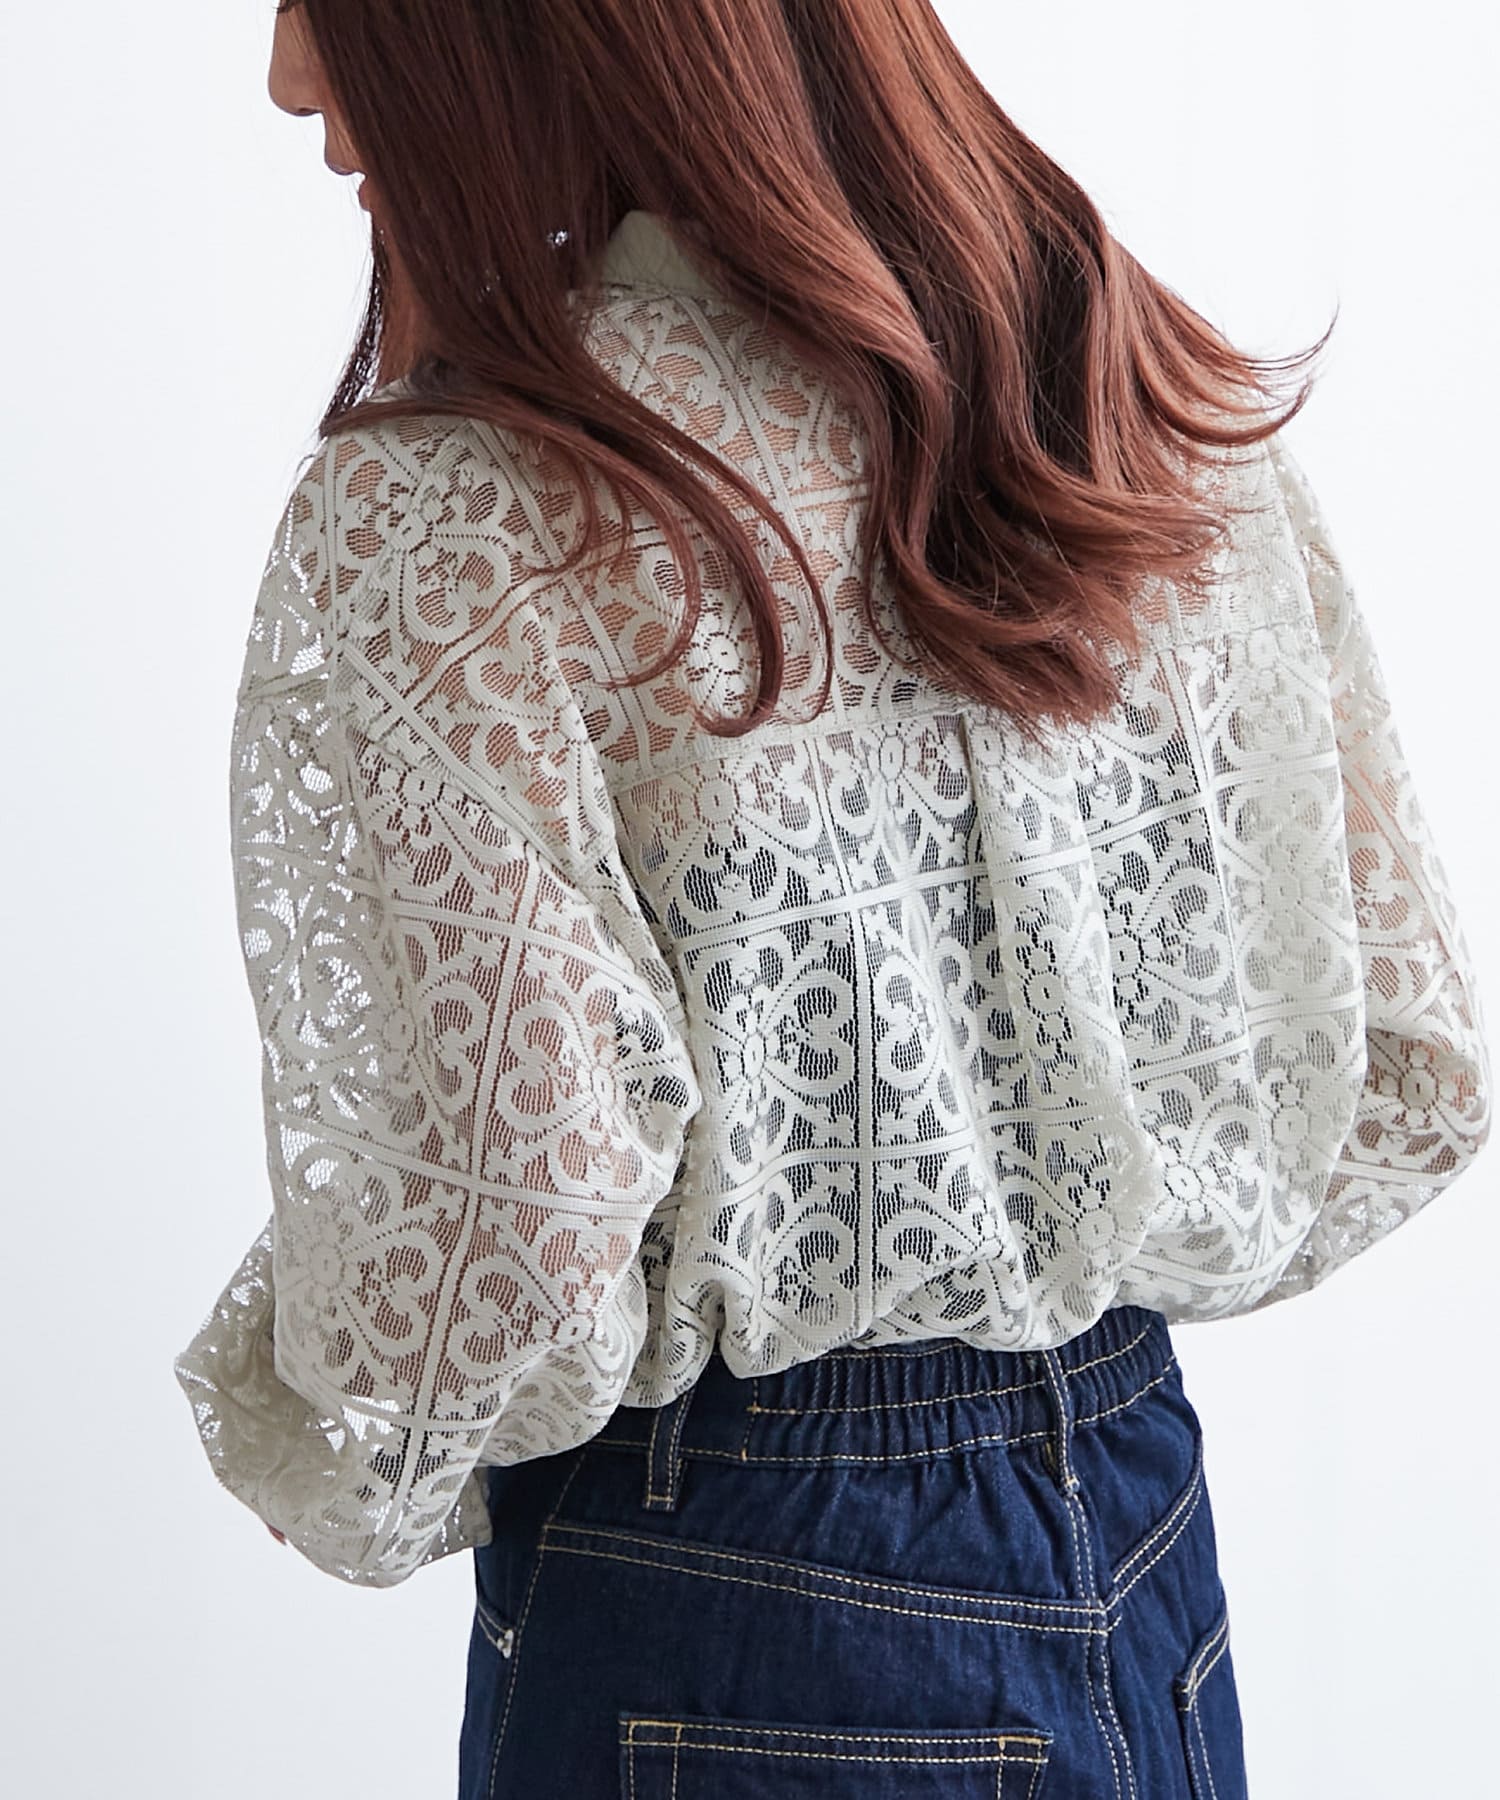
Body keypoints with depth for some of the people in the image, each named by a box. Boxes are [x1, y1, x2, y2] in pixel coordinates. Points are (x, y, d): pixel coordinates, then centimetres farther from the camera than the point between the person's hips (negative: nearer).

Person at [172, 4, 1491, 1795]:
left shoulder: (443, 524, -21)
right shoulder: (1163, 402, -2)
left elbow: (489, 1265, -24)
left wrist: (283, 1435, -2)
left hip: (733, 1634, -5)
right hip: (1150, 1560, 6)